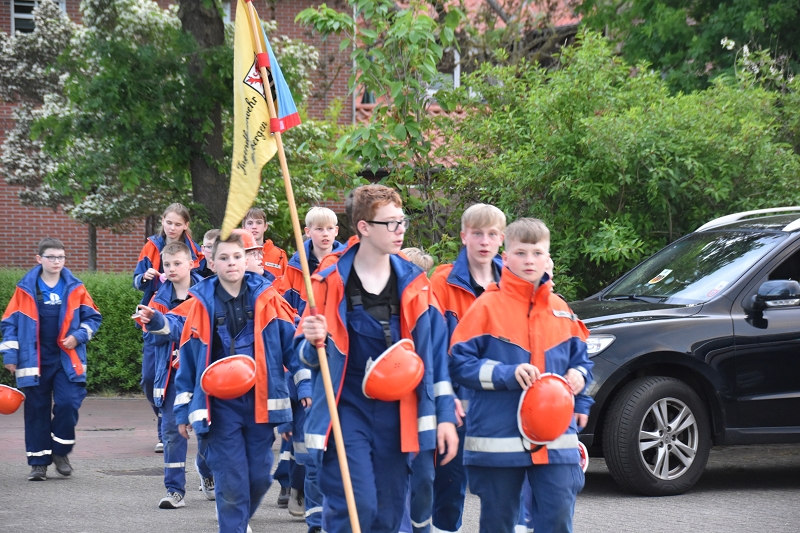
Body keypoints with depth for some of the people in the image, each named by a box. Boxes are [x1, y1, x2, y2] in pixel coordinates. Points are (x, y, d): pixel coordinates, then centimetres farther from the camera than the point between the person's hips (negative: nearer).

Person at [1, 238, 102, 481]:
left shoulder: (75, 288, 2)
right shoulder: (25, 289, 0)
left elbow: (92, 317, 10)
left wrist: (78, 335, -7)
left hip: (67, 359, 0)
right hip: (34, 361, 0)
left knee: (68, 404, -10)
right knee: (37, 410, 4)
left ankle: (60, 451, 12)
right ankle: (39, 461, 14)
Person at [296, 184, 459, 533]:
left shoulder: (414, 283, 6)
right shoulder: (331, 282, -2)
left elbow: (434, 352, 7)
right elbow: (307, 355, 4)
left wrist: (445, 415, 3)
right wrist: (314, 342, -20)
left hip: (395, 415, 3)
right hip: (346, 410, -3)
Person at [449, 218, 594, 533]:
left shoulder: (561, 310, 10)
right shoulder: (488, 306, -3)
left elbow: (581, 358, 22)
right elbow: (459, 363, -6)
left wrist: (579, 375, -2)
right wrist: (507, 374, -17)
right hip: (499, 437, -3)